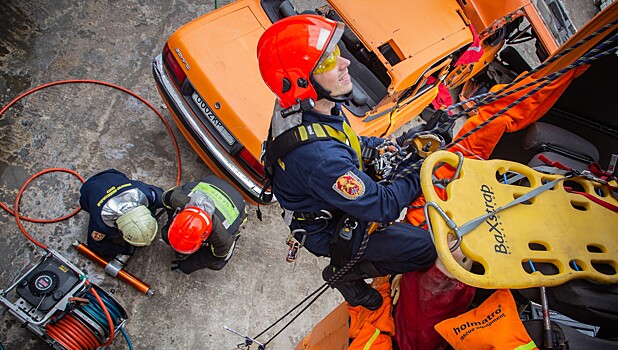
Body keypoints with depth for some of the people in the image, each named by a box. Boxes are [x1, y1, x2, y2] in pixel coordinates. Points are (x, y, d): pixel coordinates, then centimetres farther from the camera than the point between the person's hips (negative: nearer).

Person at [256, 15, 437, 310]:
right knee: (428, 249, -5)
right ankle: (346, 272, 10)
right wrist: (421, 176, -14)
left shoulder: (303, 107, -15)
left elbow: (346, 144, 6)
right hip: (328, 233, -8)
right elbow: (381, 206, -29)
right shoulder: (319, 157, -43)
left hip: (333, 199, 8)